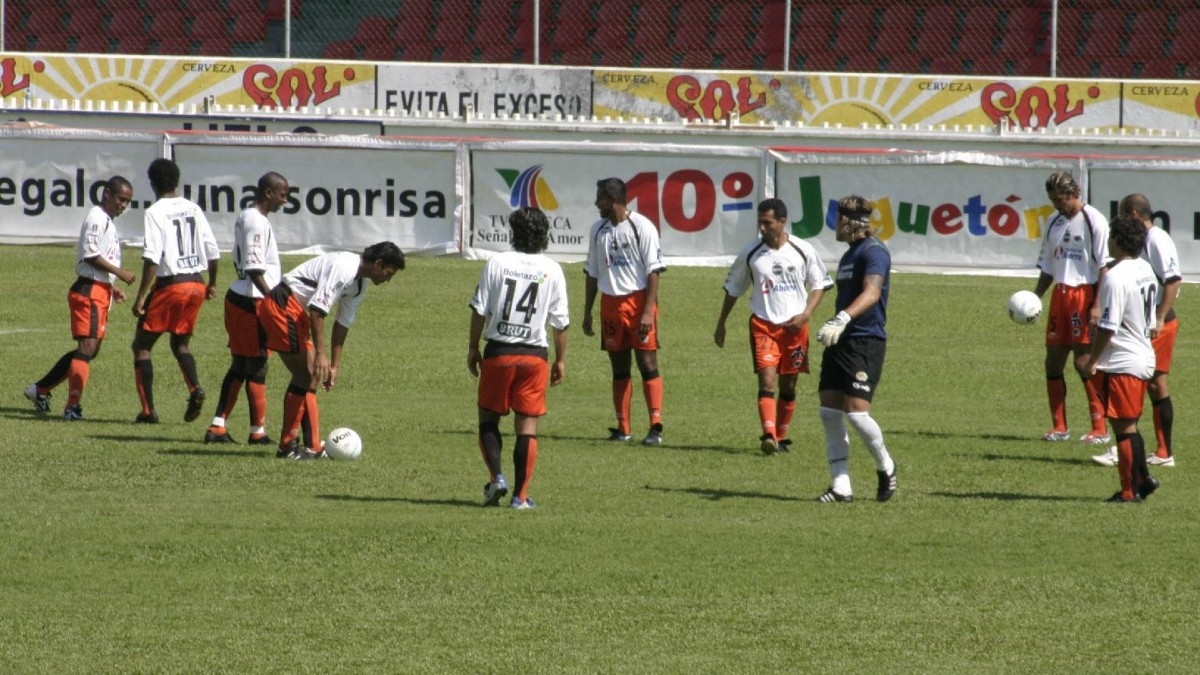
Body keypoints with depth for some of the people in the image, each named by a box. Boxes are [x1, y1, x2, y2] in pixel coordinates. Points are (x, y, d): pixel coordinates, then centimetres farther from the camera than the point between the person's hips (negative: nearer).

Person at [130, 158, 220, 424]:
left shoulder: (155, 212, -10)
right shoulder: (193, 209, 7)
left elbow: (152, 258, -19)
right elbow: (213, 251, 9)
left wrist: (141, 296, -17)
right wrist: (212, 284, 23)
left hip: (169, 285, -6)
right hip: (196, 283, 6)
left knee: (142, 344, 6)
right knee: (181, 342, 22)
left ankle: (148, 410, 0)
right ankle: (195, 387, -5)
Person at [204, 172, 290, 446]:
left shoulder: (244, 218, 16)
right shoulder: (257, 222, -15)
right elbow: (254, 268, -21)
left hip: (238, 297, 10)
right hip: (252, 301, -10)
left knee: (239, 366, 13)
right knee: (257, 367, -2)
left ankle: (218, 426, 10)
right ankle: (258, 431, 4)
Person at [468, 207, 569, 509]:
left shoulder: (497, 262, -3)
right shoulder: (552, 270, 0)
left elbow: (479, 309, -2)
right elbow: (560, 321, 3)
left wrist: (473, 348, 8)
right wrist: (561, 360, 13)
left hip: (498, 352, -1)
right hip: (534, 354, 1)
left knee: (488, 418, 12)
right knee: (527, 427, 4)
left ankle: (496, 477, -7)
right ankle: (520, 496, 2)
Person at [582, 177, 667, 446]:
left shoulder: (642, 227, -8)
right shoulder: (598, 230, 11)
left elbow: (653, 271, -10)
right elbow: (592, 273, 17)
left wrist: (648, 311, -16)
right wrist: (587, 312, 14)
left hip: (639, 300, -6)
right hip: (610, 303, 6)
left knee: (648, 364, -8)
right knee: (619, 368, 8)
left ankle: (655, 428, -9)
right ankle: (623, 428, 13)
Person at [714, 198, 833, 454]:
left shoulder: (803, 250, -2)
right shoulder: (751, 253, 0)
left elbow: (820, 284, 7)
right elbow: (733, 288, 12)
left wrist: (806, 314, -8)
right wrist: (721, 324, 15)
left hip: (794, 326, 1)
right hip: (763, 324, -1)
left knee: (788, 386, 9)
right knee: (767, 380, -16)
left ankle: (781, 436, 22)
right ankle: (769, 436, -27)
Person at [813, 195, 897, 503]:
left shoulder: (874, 252, -11)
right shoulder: (848, 255, 20)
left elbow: (871, 293, -25)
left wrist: (842, 320, -37)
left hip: (866, 342, -9)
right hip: (841, 341, 9)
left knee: (856, 411, -14)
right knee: (829, 412, 0)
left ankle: (885, 467, 12)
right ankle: (841, 486, 4)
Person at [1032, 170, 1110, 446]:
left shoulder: (1094, 221, -8)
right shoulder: (1055, 223, 14)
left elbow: (1104, 267, -12)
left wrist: (1097, 305, -17)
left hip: (1085, 294, -7)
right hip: (1060, 296, 7)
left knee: (1083, 361, -10)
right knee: (1053, 360, 6)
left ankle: (1100, 428, -4)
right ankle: (1059, 426, 15)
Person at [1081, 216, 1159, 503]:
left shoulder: (1116, 277, -21)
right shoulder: (1146, 271, 8)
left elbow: (1108, 326, -22)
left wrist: (1092, 360, -11)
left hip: (1121, 363, -9)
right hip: (1145, 358, 9)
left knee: (1123, 426, -1)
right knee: (1129, 425, 18)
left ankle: (1130, 490, 3)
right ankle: (1143, 479, 19)